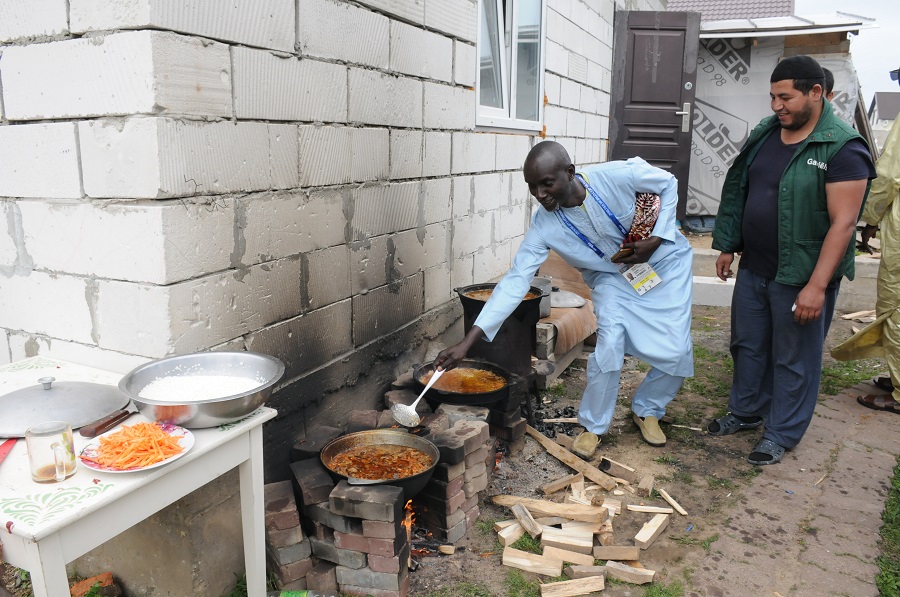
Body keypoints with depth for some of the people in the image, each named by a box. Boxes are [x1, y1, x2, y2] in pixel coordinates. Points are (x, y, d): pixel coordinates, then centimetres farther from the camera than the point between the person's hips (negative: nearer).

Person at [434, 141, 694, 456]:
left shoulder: (618, 175, -30)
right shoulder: (544, 226, -25)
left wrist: (656, 239, -21)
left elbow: (668, 184, -10)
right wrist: (467, 341, -34)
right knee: (609, 343, -21)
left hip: (665, 261, 0)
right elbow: (515, 280, -27)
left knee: (675, 352, -5)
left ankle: (647, 410, 25)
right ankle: (592, 426, 3)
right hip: (612, 277, 0)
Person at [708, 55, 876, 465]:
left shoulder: (843, 148, -15)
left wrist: (816, 286, -23)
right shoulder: (764, 134, 6)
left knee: (794, 359, 8)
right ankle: (745, 412, 37)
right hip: (753, 269, 7)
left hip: (799, 278, -6)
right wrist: (727, 245, 13)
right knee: (747, 346, 18)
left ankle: (782, 433, 24)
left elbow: (843, 223, -19)